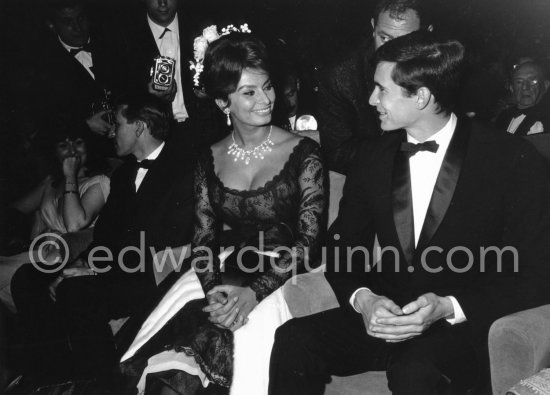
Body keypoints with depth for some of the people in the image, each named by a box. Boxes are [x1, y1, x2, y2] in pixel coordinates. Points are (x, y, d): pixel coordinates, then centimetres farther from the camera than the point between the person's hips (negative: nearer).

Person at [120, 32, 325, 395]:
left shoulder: (303, 153, -4)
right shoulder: (210, 161, 7)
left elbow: (308, 242, -7)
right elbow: (203, 238, 5)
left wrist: (255, 291, -18)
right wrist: (213, 290, -15)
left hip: (283, 280, -2)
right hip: (225, 276, 3)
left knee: (248, 341, -26)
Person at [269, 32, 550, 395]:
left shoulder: (514, 162, -7)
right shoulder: (373, 158, 7)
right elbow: (343, 245, 8)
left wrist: (449, 308, -20)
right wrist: (361, 298, -13)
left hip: (466, 326, -4)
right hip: (383, 315, 4)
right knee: (293, 341, -22)